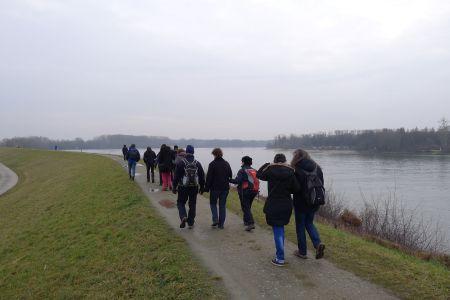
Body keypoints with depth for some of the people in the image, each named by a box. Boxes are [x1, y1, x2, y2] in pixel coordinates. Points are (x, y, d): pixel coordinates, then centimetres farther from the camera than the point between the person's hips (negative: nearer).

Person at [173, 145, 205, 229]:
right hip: (194, 187, 3)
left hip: (183, 187, -3)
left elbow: (176, 176, -7)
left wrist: (174, 187, 1)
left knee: (181, 202, 12)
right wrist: (202, 187, 15)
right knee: (192, 204, 11)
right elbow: (202, 177, 7)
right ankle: (191, 223, 16)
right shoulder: (197, 163, 2)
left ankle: (183, 217, -13)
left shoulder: (181, 163, -8)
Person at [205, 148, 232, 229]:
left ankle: (215, 220, -1)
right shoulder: (226, 164, 6)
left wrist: (207, 188, -5)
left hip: (215, 188, -4)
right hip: (225, 188, 4)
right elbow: (230, 175, 13)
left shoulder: (212, 164, -11)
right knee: (222, 205, 9)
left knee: (213, 203, 14)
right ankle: (221, 224, 11)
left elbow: (209, 177, -11)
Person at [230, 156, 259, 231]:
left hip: (245, 191, -7)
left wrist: (229, 180, -8)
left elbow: (237, 181, -19)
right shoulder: (254, 170, 10)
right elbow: (256, 181, 8)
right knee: (248, 207, 22)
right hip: (254, 191, 7)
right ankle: (246, 221, 31)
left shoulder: (242, 170, -11)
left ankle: (251, 223, -12)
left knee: (245, 208, -1)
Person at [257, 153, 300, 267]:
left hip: (273, 205, -4)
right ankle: (280, 253, 33)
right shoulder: (290, 172, -3)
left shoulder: (270, 170, -9)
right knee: (280, 228, 21)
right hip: (286, 205, 4)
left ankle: (280, 258, 3)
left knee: (277, 231, 1)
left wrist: (267, 165, 15)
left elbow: (259, 174, 8)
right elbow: (296, 188, -3)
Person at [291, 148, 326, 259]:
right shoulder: (317, 168, 3)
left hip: (301, 202, -6)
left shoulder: (297, 170, -19)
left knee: (300, 226, 9)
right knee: (309, 223, 22)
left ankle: (302, 251, 18)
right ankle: (318, 243, 2)